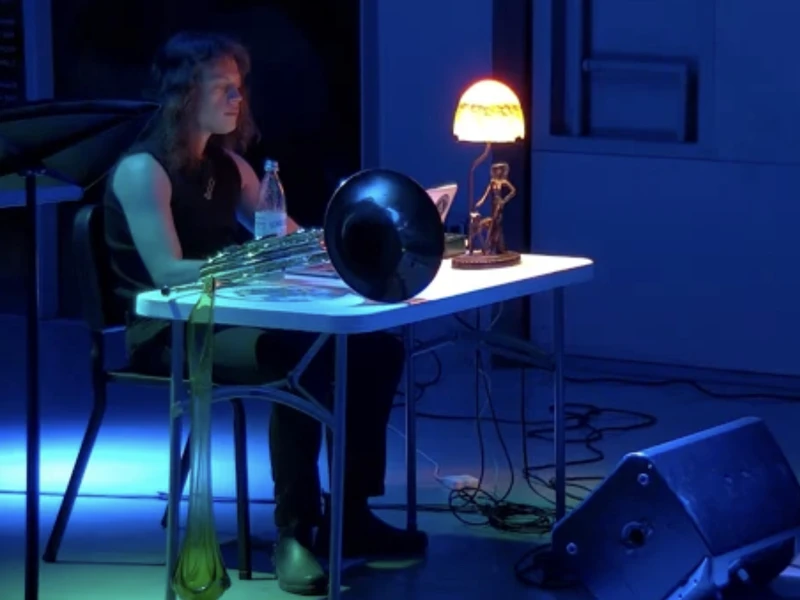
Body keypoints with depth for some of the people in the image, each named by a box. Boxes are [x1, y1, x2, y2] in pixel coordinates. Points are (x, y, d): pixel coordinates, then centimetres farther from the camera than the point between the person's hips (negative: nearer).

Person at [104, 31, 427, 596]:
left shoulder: (227, 164, 14)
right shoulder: (143, 170, -11)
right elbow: (167, 272, -23)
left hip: (226, 322, 8)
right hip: (170, 334, -8)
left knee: (378, 350, -8)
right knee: (301, 359, -34)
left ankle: (349, 515, 0)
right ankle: (295, 533, -24)